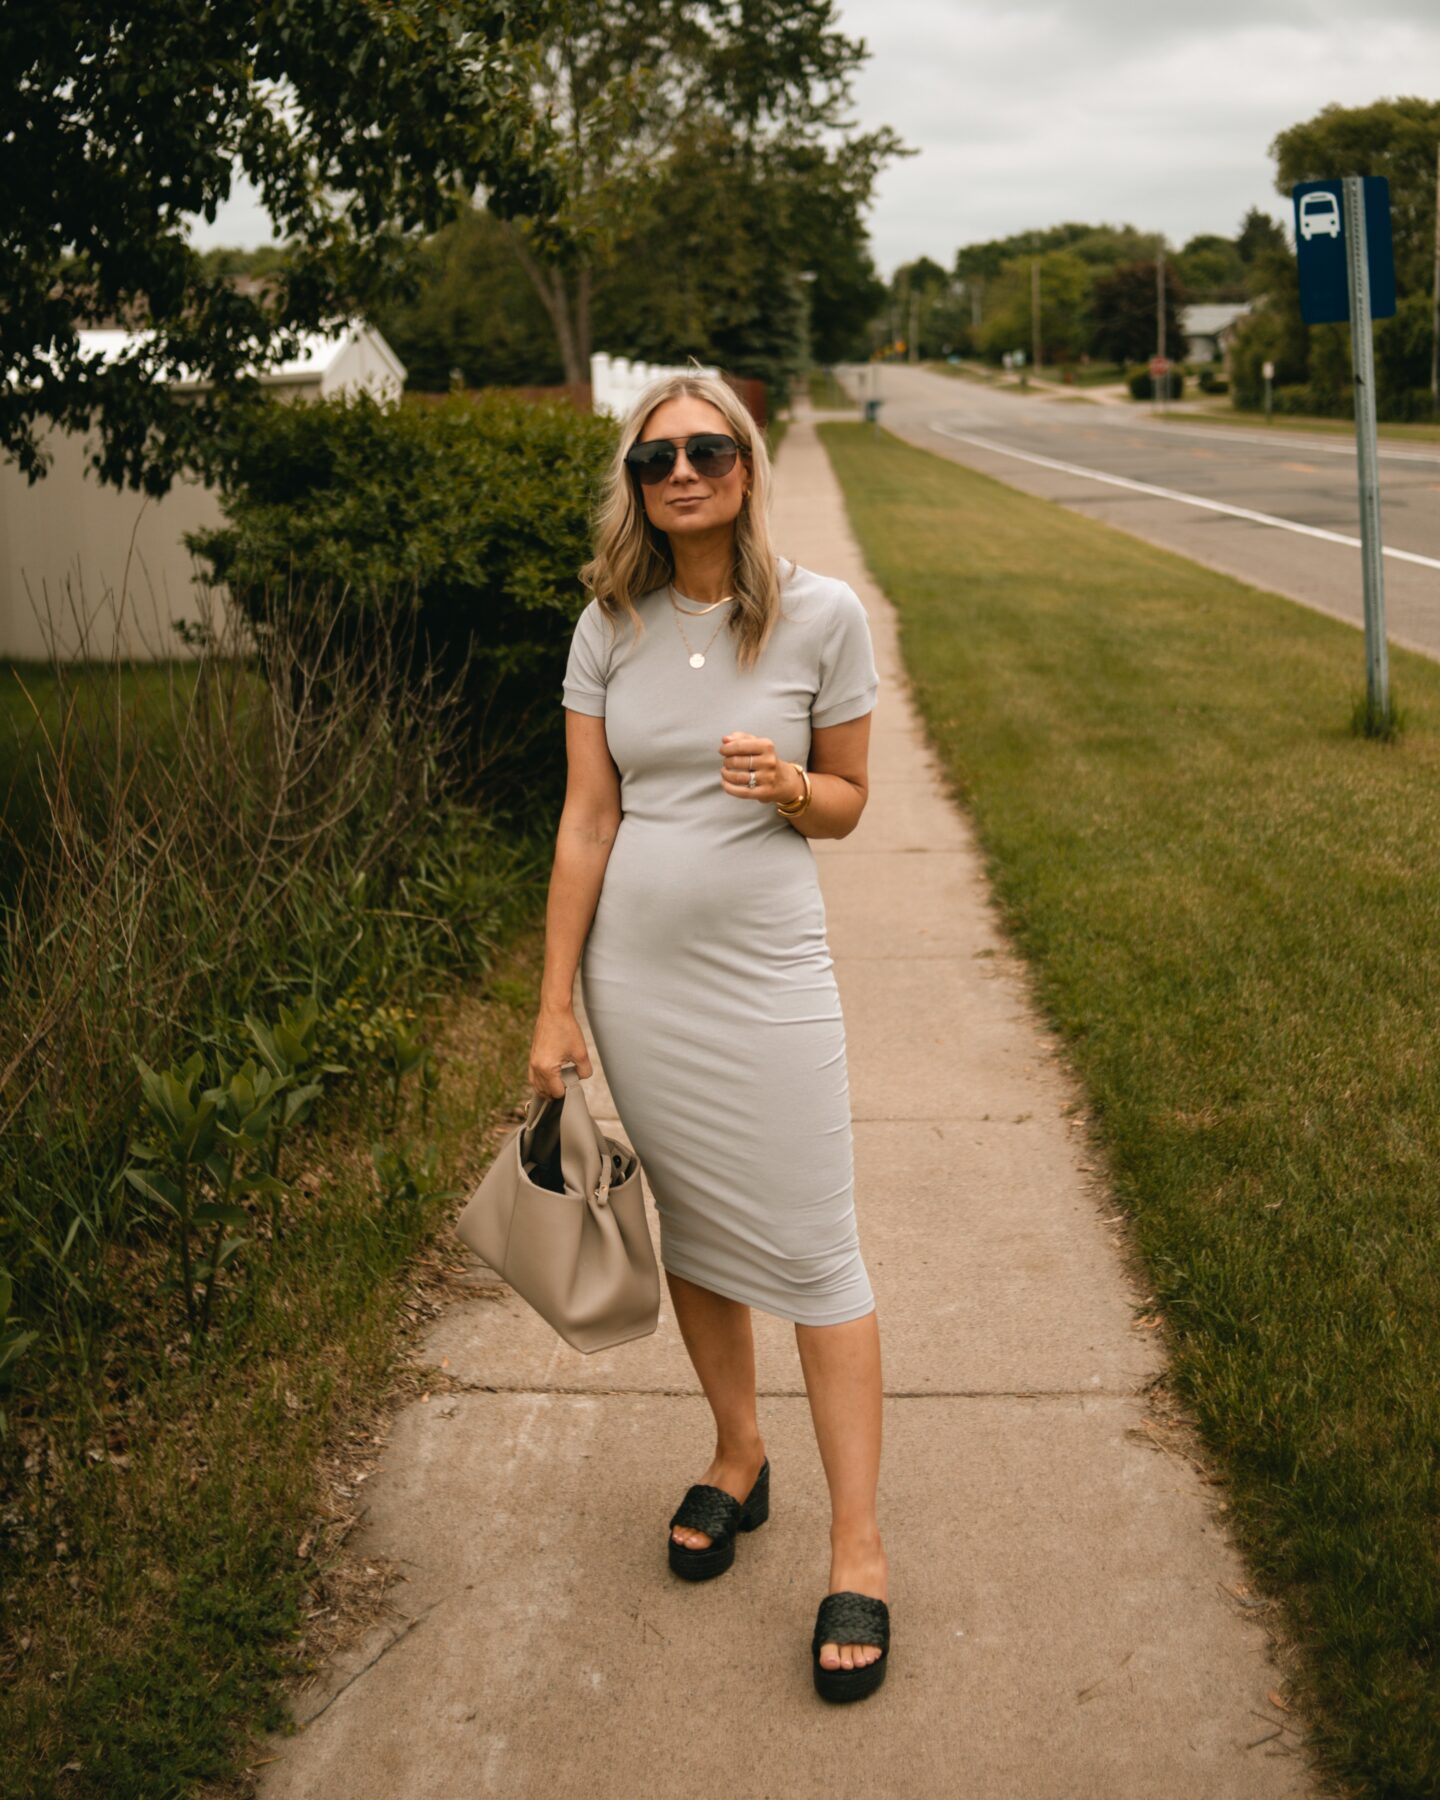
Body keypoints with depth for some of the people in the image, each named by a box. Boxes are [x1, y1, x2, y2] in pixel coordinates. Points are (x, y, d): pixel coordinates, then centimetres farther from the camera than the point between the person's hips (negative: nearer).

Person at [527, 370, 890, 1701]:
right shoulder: (611, 626, 0)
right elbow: (586, 821, 1)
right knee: (692, 1229, 15)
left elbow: (848, 804, 4)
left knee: (813, 1250, -2)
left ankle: (858, 1547, 9)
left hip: (765, 973, -3)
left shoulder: (823, 616, -5)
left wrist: (787, 782, -20)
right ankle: (740, 1458, 36)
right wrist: (556, 1006, 0)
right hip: (634, 969, 3)